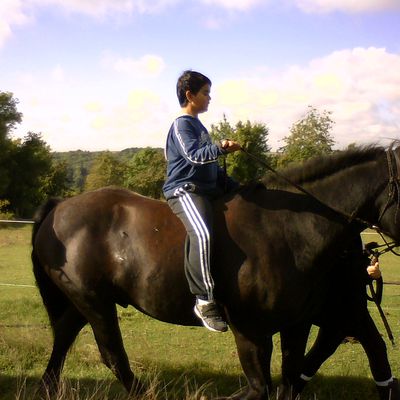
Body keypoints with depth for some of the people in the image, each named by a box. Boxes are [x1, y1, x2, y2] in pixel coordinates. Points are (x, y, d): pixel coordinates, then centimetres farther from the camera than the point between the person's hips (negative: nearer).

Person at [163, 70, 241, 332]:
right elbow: (194, 155, -22)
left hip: (208, 190, 10)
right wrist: (220, 149, -40)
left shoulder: (198, 126, 24)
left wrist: (236, 188, 24)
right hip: (185, 190, -10)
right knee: (202, 233, -35)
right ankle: (205, 301, -35)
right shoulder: (182, 124, -4)